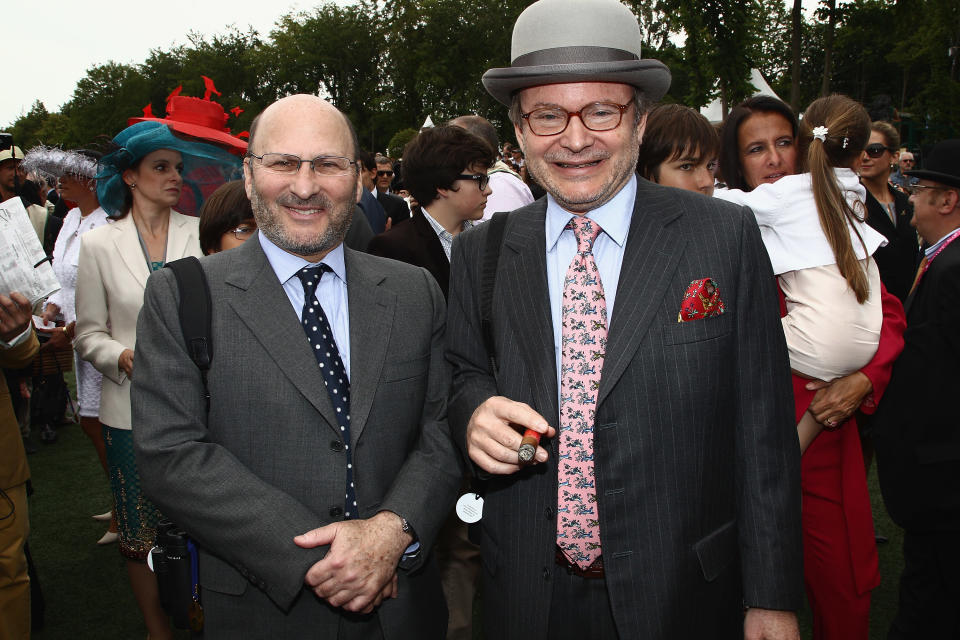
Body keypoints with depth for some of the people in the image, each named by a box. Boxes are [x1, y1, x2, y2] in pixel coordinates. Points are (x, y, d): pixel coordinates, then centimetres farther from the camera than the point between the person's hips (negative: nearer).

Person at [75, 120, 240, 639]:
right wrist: (124, 356, -14)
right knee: (141, 535, 11)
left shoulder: (200, 235, 2)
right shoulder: (98, 244, 2)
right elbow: (88, 333, 4)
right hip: (133, 411, 0)